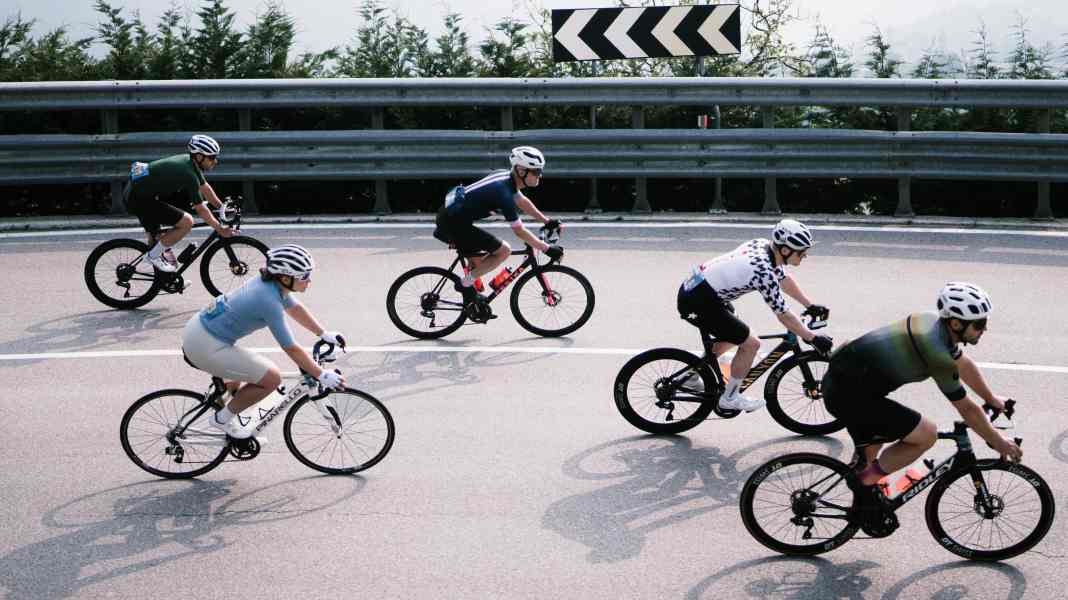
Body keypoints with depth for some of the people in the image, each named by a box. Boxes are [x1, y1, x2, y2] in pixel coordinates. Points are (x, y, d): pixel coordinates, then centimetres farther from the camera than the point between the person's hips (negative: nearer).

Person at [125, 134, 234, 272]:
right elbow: (201, 209, -15)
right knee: (186, 222, -15)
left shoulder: (190, 162, 5)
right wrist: (220, 229, -8)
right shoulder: (189, 174, -21)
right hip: (137, 199, -10)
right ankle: (155, 255, -2)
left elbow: (205, 188, 18)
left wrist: (222, 208, 18)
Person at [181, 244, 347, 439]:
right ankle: (224, 419, 9)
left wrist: (324, 334, 20)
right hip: (205, 346, -9)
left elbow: (295, 309, 18)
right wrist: (322, 375, -14)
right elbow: (292, 350, -21)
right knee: (272, 378, -4)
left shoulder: (270, 282, 0)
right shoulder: (270, 301, -25)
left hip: (198, 327, 10)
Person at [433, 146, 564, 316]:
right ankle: (465, 284, -1)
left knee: (479, 262, 23)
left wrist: (547, 221, 25)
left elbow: (522, 202, 25)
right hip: (455, 223, -10)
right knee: (504, 251, -7)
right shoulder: (504, 193, -21)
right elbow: (519, 231, -18)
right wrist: (547, 249, -13)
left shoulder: (506, 178, 6)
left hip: (448, 214, 10)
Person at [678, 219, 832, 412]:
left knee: (733, 335, 27)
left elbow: (785, 280, 17)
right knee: (750, 344, -3)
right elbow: (784, 316, -16)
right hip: (697, 303, -10)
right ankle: (729, 398, 12)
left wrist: (811, 306, 18)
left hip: (692, 286, 10)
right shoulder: (764, 273, -23)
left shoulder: (762, 244, 2)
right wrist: (813, 338, -7)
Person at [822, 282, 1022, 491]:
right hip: (849, 395, -10)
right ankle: (867, 481, 4)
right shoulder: (938, 355, -21)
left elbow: (964, 365, 24)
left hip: (838, 383, 10)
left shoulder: (933, 321, 6)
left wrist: (991, 398, 34)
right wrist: (999, 443, 3)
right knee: (926, 435, -7)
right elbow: (967, 409, -10)